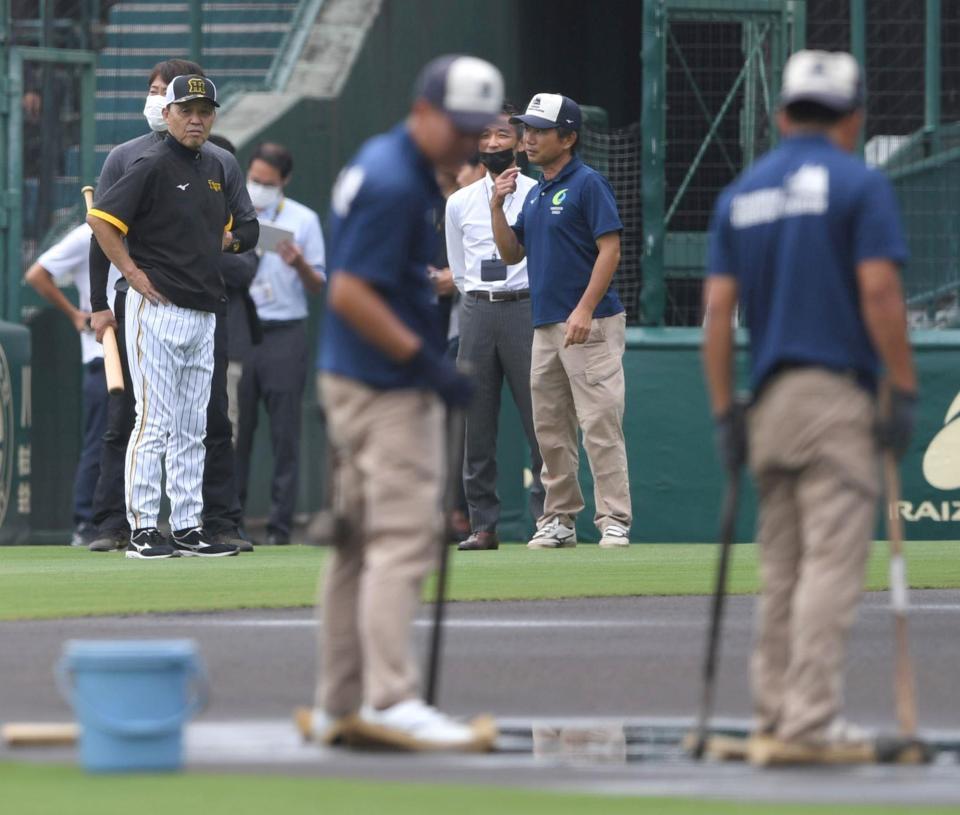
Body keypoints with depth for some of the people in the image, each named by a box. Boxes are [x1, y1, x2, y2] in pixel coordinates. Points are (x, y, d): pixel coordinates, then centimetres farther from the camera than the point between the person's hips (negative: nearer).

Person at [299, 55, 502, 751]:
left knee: (360, 542, 13)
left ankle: (338, 706, 17)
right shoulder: (395, 184, -18)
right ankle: (390, 701, -17)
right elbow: (350, 294, -23)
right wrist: (425, 361, -21)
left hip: (357, 380, 11)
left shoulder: (384, 165, 13)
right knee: (403, 537, -13)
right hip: (386, 387, -11)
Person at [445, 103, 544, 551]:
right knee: (476, 421, 2)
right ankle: (483, 525, 4)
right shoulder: (459, 203, 12)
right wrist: (482, 305, 13)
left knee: (540, 416, -7)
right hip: (477, 312, 3)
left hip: (525, 308, -3)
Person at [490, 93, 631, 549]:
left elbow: (610, 249, -13)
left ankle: (614, 521, -11)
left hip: (590, 326, -8)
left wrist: (585, 310, -20)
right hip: (546, 326, 8)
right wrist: (497, 208, 6)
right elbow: (511, 255, 20)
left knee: (600, 425, -10)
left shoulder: (587, 184, -7)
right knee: (550, 429, 8)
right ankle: (559, 520, 14)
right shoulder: (534, 194, 18)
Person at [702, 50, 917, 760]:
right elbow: (879, 290, -11)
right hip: (837, 395, -6)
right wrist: (906, 392, -7)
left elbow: (718, 309, 8)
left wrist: (725, 411, 11)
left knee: (780, 571, 12)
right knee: (831, 564, -8)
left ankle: (774, 719, 12)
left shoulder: (741, 194, 13)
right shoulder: (859, 184, -2)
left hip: (768, 398, 6)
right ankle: (810, 722, -14)